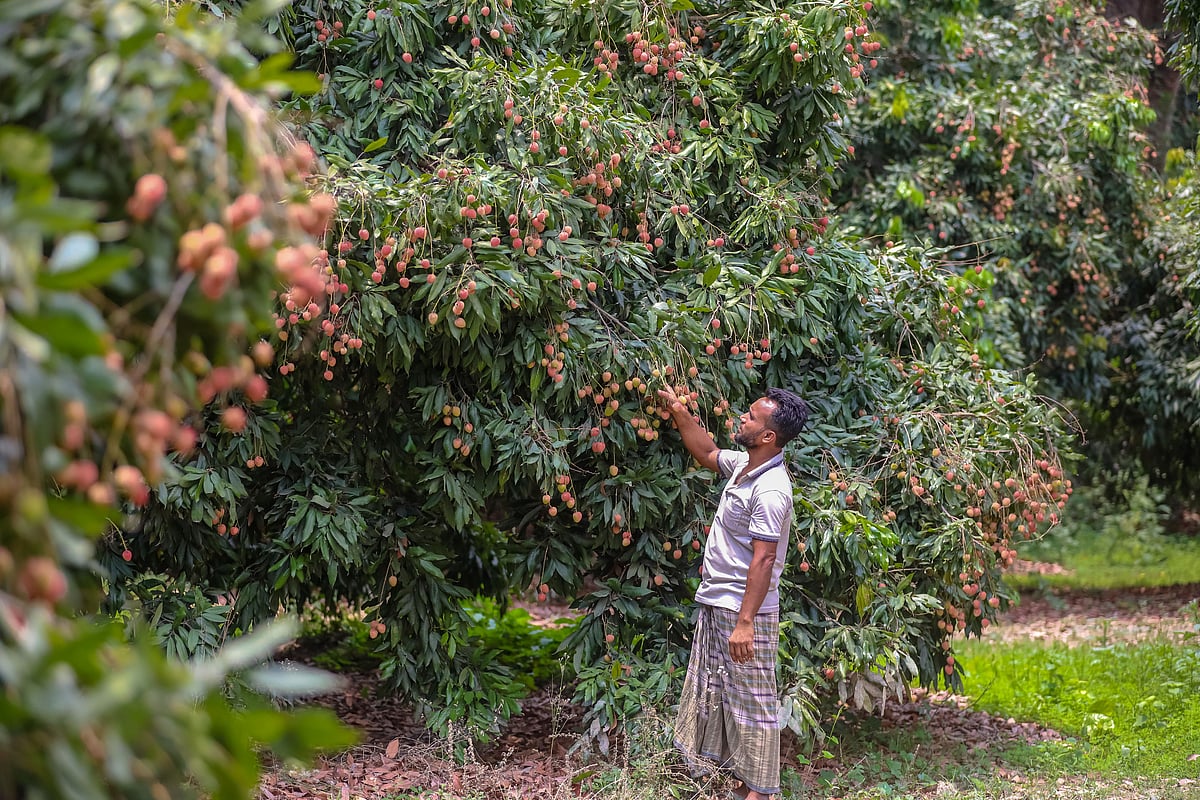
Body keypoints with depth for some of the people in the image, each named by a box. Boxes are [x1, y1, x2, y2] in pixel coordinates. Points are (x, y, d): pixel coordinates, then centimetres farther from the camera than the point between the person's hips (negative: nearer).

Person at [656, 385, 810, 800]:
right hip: (715, 604, 10)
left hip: (744, 610, -10)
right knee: (709, 694, 17)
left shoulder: (770, 491, -23)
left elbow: (763, 561, -25)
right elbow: (707, 453, 29)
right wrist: (680, 414, 20)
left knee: (751, 700, -1)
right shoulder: (743, 464, 6)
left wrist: (745, 622, -26)